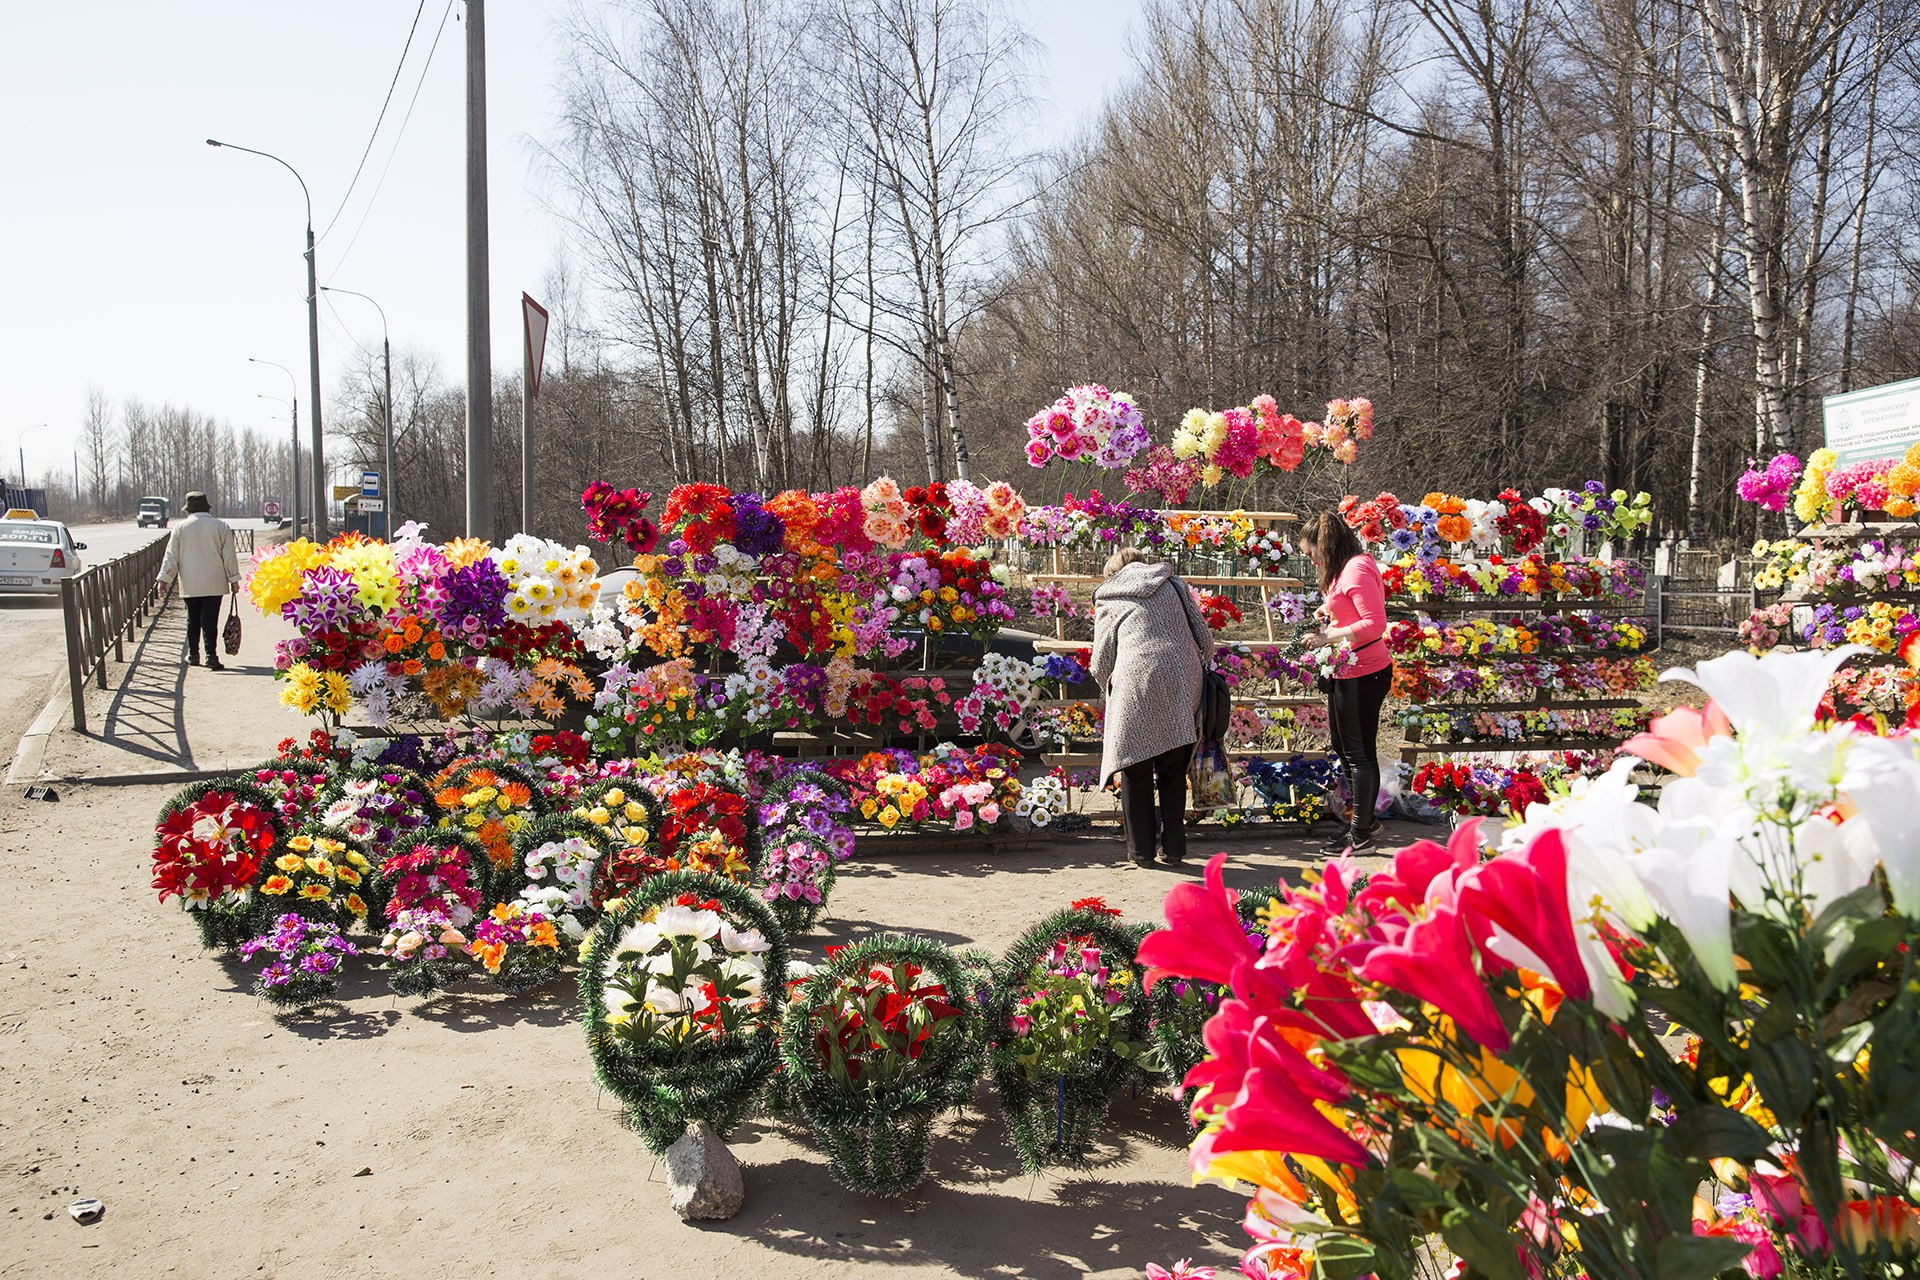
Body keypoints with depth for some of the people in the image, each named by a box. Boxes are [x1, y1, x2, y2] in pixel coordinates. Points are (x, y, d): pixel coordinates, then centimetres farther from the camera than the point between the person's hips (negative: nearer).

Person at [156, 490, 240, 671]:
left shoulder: (180, 527, 2)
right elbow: (229, 555, 0)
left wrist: (165, 578, 10)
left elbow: (171, 556, 4)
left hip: (190, 584, 1)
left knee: (193, 619, 14)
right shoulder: (221, 526, -1)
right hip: (214, 584, -1)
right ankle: (211, 656, -12)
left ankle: (193, 654, 22)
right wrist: (233, 579, 6)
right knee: (210, 620, -3)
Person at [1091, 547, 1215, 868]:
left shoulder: (1108, 601, 17)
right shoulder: (1173, 586, 22)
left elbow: (1101, 664, 13)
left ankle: (1141, 850, 11)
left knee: (1136, 771, 9)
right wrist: (1196, 671, 33)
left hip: (1136, 687, -2)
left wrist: (1111, 694, 31)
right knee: (1173, 771, 14)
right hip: (1181, 684, 2)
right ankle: (1173, 848, 16)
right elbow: (1205, 640, 16)